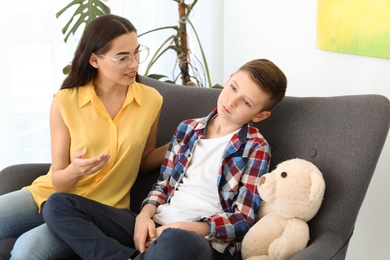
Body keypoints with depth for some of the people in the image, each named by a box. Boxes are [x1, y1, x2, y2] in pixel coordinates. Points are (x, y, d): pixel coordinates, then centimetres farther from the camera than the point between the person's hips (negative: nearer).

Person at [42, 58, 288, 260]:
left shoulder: (255, 148, -1)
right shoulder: (187, 128, 15)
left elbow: (243, 220, -5)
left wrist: (186, 227, -17)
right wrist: (146, 214, -3)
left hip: (204, 240, -5)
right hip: (156, 227, 6)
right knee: (59, 204, -9)